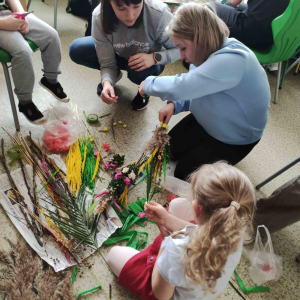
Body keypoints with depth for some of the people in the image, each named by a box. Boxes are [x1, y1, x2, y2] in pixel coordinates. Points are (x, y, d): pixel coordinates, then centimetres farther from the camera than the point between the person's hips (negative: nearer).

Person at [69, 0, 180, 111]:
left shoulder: (159, 14, -34)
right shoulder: (100, 17, -28)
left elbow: (179, 50, -20)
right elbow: (107, 63, -23)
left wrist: (155, 58, -38)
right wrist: (107, 82, -44)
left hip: (148, 62, -2)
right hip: (120, 56, 3)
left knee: (139, 71, -36)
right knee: (77, 50, -17)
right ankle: (115, 74, 11)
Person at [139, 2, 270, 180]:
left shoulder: (232, 60, -39)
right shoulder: (208, 51, -9)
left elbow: (180, 88, -44)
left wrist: (149, 83, -25)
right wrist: (174, 105, -16)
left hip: (236, 137, -8)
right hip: (206, 121, 8)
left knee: (184, 173, 1)